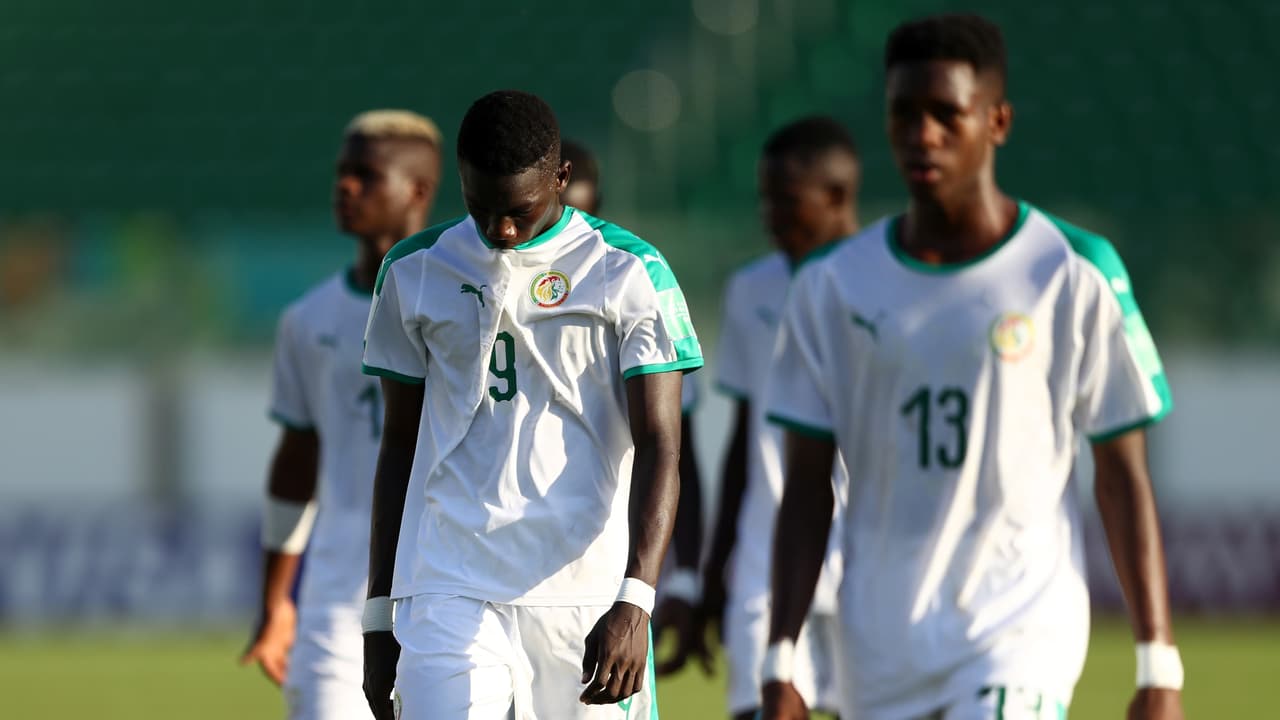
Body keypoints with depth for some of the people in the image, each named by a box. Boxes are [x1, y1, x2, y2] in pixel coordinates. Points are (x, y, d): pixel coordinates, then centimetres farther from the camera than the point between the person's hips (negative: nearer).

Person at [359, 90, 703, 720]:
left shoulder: (630, 274, 0)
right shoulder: (415, 273, 9)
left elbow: (658, 448, -6)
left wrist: (634, 602, -19)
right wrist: (379, 613, 14)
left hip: (588, 595, -1)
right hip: (449, 594, 1)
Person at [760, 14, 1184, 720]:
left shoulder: (1074, 276, -3)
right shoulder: (831, 288, 5)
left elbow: (1122, 477, 0)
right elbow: (807, 490, 7)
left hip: (1022, 636, -4)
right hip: (879, 654, 4)